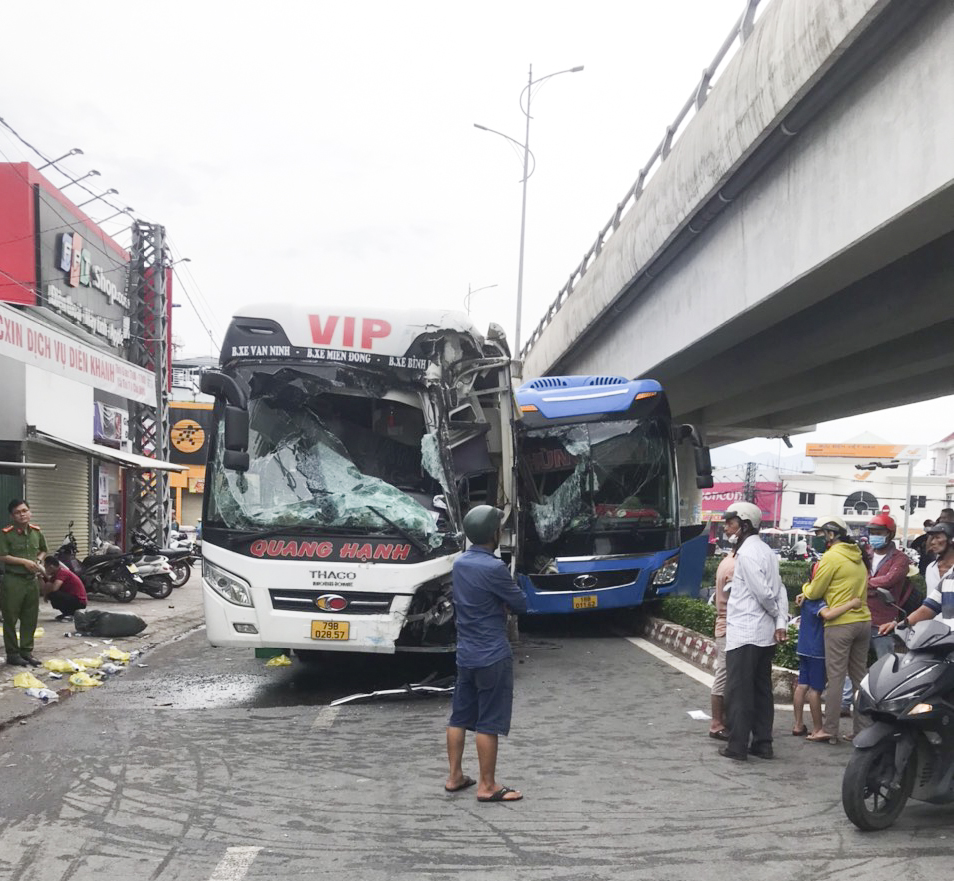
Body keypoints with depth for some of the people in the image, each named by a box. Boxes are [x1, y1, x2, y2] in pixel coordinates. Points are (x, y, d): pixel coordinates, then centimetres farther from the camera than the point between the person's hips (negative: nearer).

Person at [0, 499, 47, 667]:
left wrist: (37, 560, 1)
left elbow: (43, 550, 21)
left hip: (32, 579, 5)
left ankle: (26, 651, 21)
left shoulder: (36, 531, 6)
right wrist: (24, 561, -19)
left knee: (30, 619, 10)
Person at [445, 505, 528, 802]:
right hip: (492, 655, -8)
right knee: (488, 722, 0)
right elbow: (521, 604, -9)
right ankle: (487, 786, 6)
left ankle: (454, 777, 23)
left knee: (459, 716, 14)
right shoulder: (494, 568, -20)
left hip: (465, 653, 8)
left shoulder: (459, 563, 5)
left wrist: (498, 602, 2)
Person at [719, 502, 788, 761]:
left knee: (738, 692, -3)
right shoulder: (765, 550, 14)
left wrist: (775, 614, 0)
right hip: (765, 634, 9)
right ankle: (763, 743, 17)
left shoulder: (747, 553, -14)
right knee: (761, 690, 12)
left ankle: (738, 746, -1)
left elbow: (763, 592, -17)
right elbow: (779, 590, 8)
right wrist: (781, 622, 0)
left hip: (744, 633, -9)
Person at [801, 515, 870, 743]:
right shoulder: (857, 557, 14)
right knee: (859, 677, 11)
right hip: (863, 620, 8)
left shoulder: (832, 557, -10)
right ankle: (861, 729, 15)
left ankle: (829, 730, 0)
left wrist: (805, 587, 15)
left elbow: (814, 592, -8)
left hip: (840, 624, -8)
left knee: (835, 678, -3)